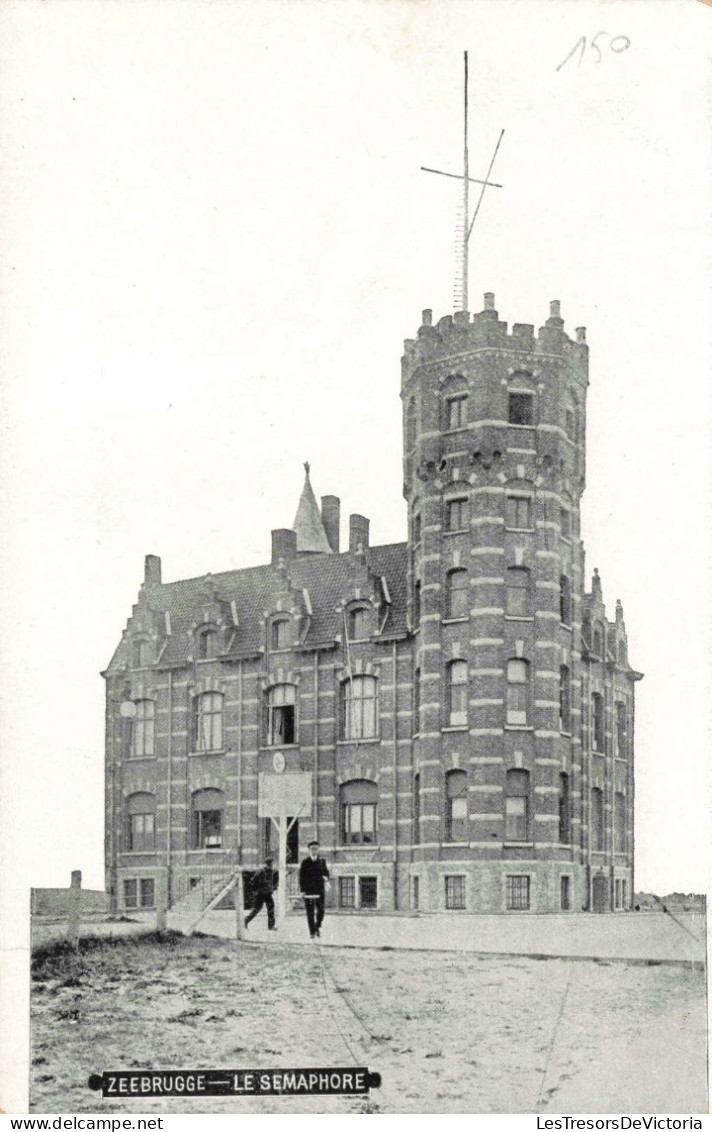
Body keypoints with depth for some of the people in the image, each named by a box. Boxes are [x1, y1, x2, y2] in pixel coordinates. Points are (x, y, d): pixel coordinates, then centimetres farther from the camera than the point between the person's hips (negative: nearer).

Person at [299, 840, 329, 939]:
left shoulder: (322, 861, 11)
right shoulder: (305, 862, 4)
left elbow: (326, 872, 17)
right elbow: (301, 877, 1)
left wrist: (325, 877, -8)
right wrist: (302, 890, -7)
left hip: (319, 889, 2)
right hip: (308, 890, -2)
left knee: (320, 910, -3)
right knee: (310, 912, -2)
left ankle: (318, 926, 23)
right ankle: (312, 932, 3)